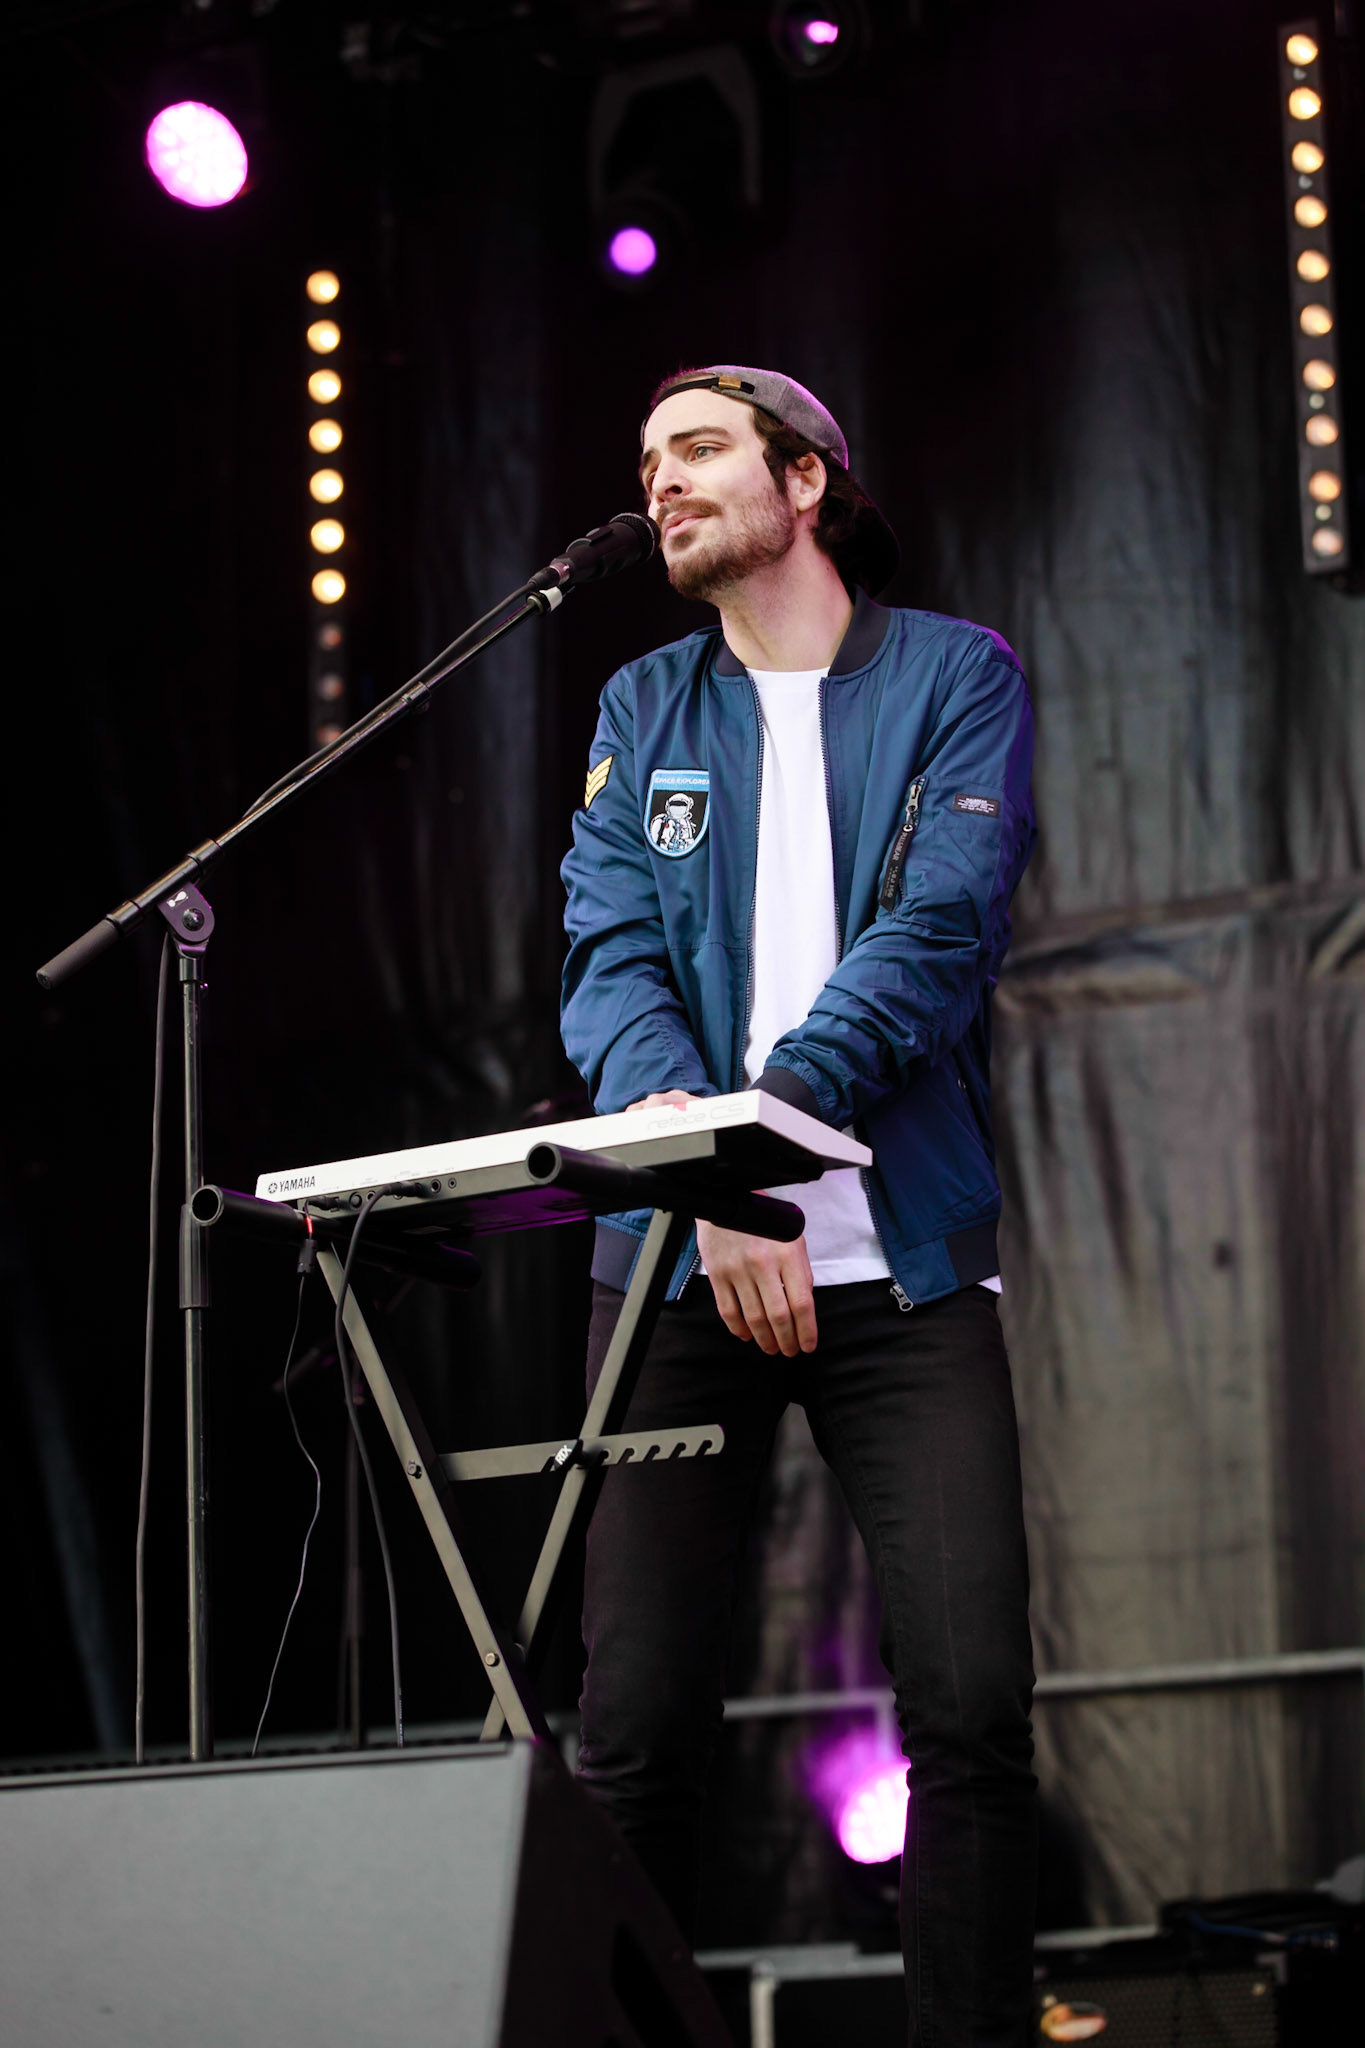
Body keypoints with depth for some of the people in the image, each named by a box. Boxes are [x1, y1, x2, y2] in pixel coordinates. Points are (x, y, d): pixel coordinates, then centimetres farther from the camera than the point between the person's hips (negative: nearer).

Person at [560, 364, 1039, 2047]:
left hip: (903, 1257, -2)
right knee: (634, 1720, -3)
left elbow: (941, 926, -9)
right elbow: (610, 962, 1)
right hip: (672, 1262, 2)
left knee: (971, 1701, -9)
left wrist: (769, 1118, -22)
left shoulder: (956, 677, 7)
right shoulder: (643, 710, 15)